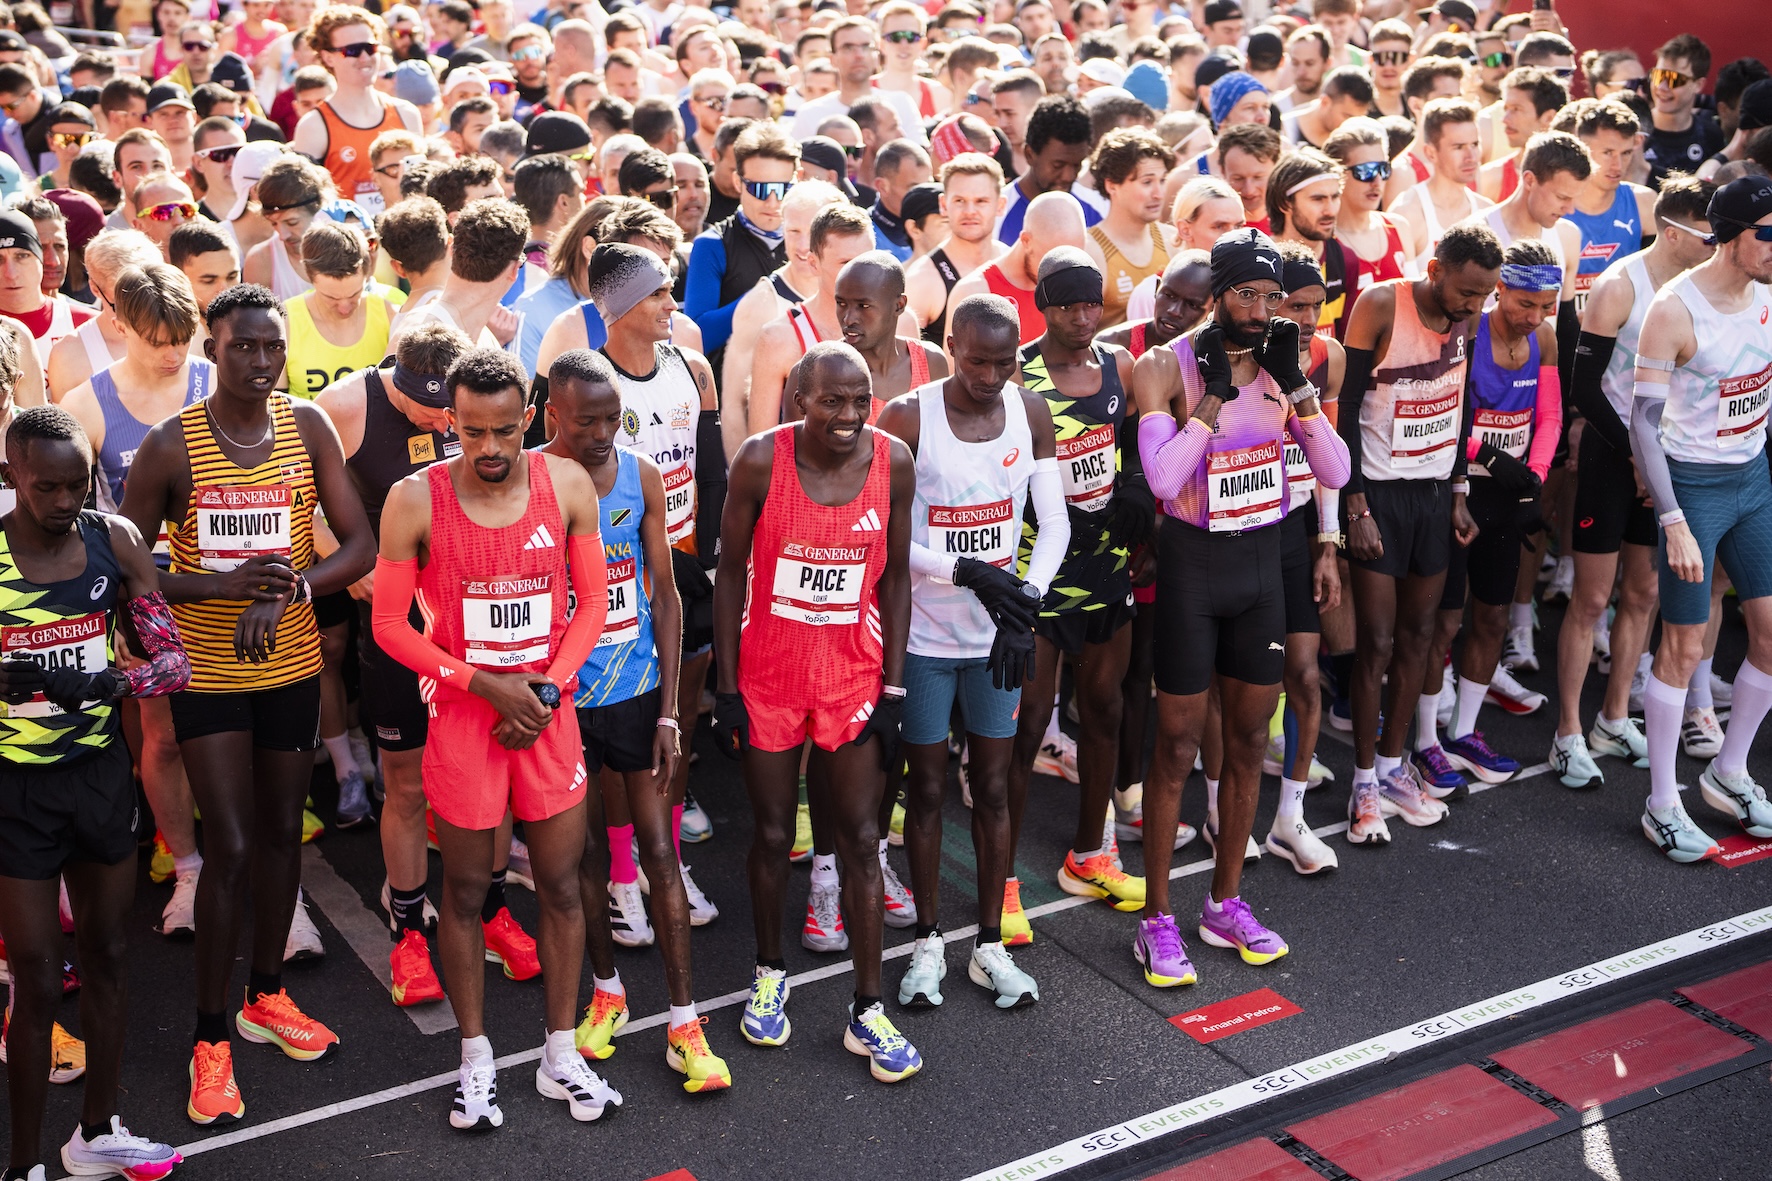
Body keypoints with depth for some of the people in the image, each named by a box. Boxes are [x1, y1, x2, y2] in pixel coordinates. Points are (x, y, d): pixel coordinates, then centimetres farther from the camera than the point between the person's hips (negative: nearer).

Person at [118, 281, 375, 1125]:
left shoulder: (307, 429, -3)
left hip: (292, 666, 4)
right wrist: (222, 584, -24)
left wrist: (288, 589, -23)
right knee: (230, 847, -4)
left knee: (281, 832, 16)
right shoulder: (171, 446, -11)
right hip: (206, 671, -3)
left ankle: (266, 996, 35)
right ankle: (211, 1036, 10)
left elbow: (360, 547, -5)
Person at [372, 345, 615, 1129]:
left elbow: (591, 602, 3)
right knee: (465, 889, 9)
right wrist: (486, 683, -13)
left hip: (548, 709, 2)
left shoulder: (567, 485, -4)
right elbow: (390, 624, -6)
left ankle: (560, 1057, 24)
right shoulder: (415, 501, -11)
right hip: (463, 712, -2)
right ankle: (476, 1060, 25)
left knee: (562, 883, 8)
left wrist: (549, 688, -8)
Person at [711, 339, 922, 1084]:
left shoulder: (894, 462, -7)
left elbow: (894, 577, 2)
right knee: (773, 833, 11)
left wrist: (892, 688, 0)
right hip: (769, 677, -1)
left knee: (861, 838, 5)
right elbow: (730, 574, -4)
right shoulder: (761, 461, -13)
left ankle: (868, 1013, 15)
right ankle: (770, 973, 35)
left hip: (854, 676, 1)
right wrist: (727, 686, -5)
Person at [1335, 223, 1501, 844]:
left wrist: (1459, 493, 11)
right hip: (1379, 492, -5)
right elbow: (1345, 408, -14)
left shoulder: (1466, 317, 2)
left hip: (1437, 491, 6)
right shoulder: (1380, 306, -16)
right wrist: (1356, 506, -15)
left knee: (1418, 635, 10)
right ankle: (1365, 782, 8)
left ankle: (1392, 764, 23)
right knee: (1377, 642, -4)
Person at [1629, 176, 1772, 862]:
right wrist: (1675, 523, -22)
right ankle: (1662, 806, 11)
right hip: (1694, 484, -7)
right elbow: (1644, 422, -18)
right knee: (1684, 646, -1)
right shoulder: (1675, 310, -18)